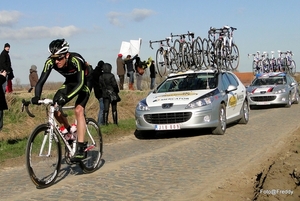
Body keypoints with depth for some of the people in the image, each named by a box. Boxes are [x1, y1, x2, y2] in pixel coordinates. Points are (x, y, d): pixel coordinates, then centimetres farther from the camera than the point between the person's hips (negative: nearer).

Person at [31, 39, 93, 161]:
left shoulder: (76, 60, -38)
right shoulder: (50, 62, -25)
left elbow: (80, 83, -44)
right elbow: (41, 81, -27)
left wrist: (66, 97, -57)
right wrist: (36, 97, -45)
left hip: (85, 81, -5)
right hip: (70, 81, 5)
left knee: (78, 110, -23)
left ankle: (80, 147, -20)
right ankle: (69, 132, 16)